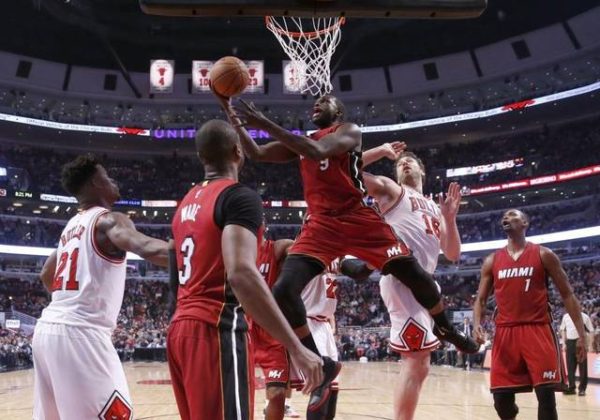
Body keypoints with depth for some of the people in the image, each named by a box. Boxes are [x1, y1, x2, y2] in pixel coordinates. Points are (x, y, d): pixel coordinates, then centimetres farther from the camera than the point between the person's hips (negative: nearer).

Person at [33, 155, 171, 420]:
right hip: (80, 333, -9)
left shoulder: (71, 226, 19)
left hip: (47, 327, 9)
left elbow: (46, 275, 34)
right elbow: (148, 249, -29)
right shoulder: (108, 220, -7)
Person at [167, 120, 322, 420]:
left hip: (181, 328, 9)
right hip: (216, 330, -9)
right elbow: (241, 274, -25)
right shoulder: (240, 197, -10)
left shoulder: (187, 203, 17)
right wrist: (296, 348, -26)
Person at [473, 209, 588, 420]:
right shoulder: (492, 261, 12)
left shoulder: (544, 255, 5)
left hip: (538, 330, -2)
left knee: (546, 394, -10)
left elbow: (567, 295, 5)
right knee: (501, 397, 0)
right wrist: (477, 324, -7)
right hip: (505, 333, 3)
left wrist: (581, 333, -2)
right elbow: (481, 299, 14)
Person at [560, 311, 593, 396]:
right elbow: (563, 330, 16)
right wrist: (564, 343, 9)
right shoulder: (566, 316, 8)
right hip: (569, 342, 4)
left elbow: (591, 331, -2)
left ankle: (582, 388, 6)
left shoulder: (584, 317, -4)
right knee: (570, 366, 5)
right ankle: (571, 387, 13)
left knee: (582, 366, 0)